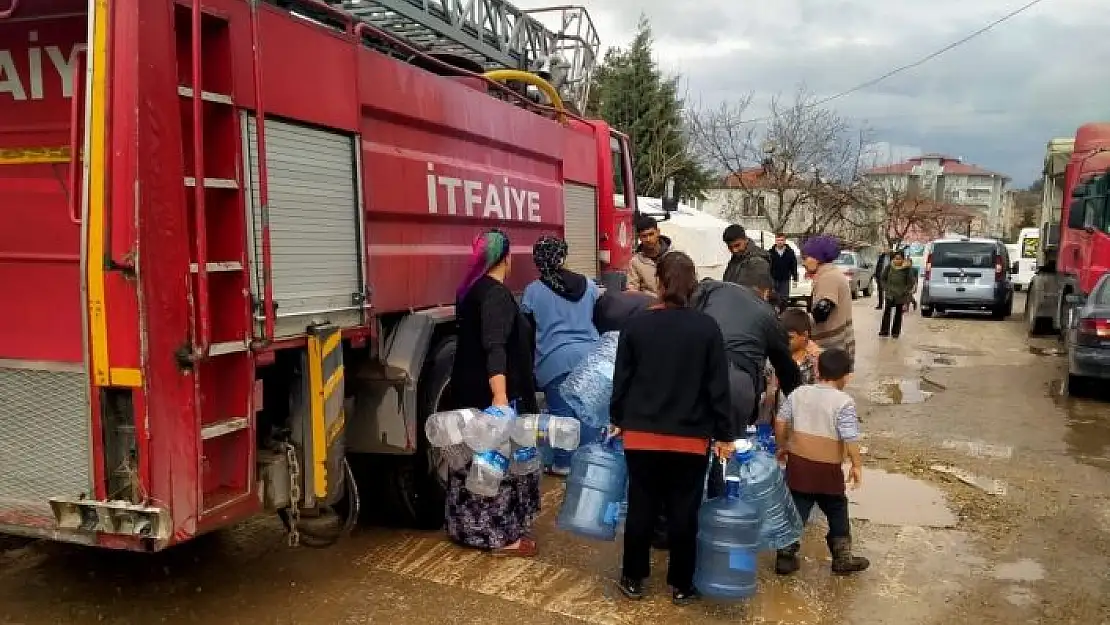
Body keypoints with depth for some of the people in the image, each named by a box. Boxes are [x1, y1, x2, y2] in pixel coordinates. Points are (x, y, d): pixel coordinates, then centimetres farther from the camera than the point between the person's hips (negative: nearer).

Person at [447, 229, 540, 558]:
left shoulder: (470, 290, 11)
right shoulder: (497, 294, -19)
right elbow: (495, 347, -30)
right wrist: (500, 397, -37)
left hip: (469, 388, 9)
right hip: (493, 391, -9)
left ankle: (468, 527, 26)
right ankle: (500, 535, 6)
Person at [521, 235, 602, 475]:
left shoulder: (532, 291, -6)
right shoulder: (588, 285, 2)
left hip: (555, 360, -2)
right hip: (588, 356, 3)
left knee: (562, 412, 6)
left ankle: (563, 463, 15)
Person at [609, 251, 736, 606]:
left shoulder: (636, 325, -4)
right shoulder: (707, 328, -8)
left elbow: (621, 378, 2)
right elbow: (718, 386, -7)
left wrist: (617, 419, 16)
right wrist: (724, 435, 1)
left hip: (641, 433, 1)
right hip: (690, 438, -1)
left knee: (641, 507, 13)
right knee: (684, 512, 10)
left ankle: (633, 579, 25)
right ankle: (681, 585, 22)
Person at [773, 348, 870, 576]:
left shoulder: (798, 393, 1)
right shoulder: (844, 402, -13)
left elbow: (780, 422, 3)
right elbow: (850, 438, -17)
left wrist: (782, 446, 17)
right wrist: (857, 465, -5)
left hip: (797, 463, 4)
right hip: (828, 469, -4)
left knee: (796, 510, 11)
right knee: (837, 512, 15)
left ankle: (785, 557, 13)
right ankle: (842, 558, 25)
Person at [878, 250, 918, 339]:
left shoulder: (907, 269, -8)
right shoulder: (889, 267, -1)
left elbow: (911, 282, -2)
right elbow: (882, 278, 10)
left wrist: (905, 291, -8)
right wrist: (886, 288, 1)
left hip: (901, 295, -1)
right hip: (890, 294, 1)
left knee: (898, 313, 5)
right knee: (887, 311, -10)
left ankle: (895, 332, 13)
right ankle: (884, 330, -9)